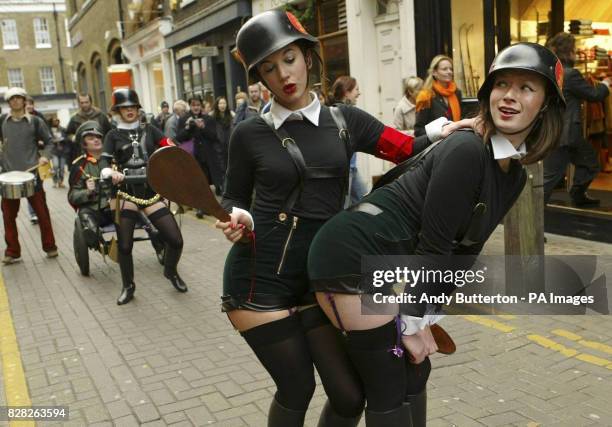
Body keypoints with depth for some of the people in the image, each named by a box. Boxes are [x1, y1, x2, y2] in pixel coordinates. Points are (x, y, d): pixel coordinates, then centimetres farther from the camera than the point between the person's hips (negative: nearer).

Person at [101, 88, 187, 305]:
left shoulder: (149, 130, 11)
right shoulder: (113, 135, 8)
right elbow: (104, 160, -3)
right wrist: (111, 173, -26)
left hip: (151, 192, 1)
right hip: (126, 193, -1)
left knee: (176, 240, -4)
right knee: (124, 245, -1)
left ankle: (171, 271, 27)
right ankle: (128, 287, 23)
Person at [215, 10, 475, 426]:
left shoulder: (345, 121, 5)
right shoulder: (249, 134, -2)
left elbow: (409, 151, -1)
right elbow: (234, 199, 8)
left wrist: (446, 132, -20)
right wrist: (238, 220, -13)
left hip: (319, 278, 3)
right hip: (259, 280, -2)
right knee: (296, 389, 6)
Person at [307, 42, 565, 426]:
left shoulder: (515, 176, 10)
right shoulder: (466, 151, -19)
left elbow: (463, 250, 11)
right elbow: (432, 246, -17)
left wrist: (425, 316, 7)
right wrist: (411, 323, -11)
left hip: (389, 267, 9)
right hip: (352, 257, -9)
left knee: (416, 372, 18)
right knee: (389, 388, 2)